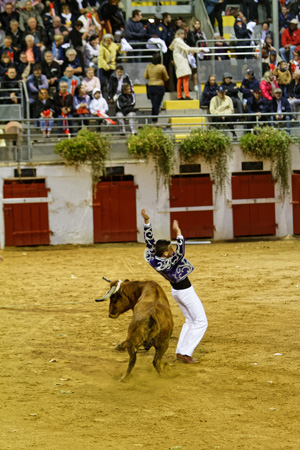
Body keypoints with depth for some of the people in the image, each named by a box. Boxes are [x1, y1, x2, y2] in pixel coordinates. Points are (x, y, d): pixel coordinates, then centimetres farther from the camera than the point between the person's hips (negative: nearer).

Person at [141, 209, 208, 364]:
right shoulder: (168, 263, -34)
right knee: (201, 322, 2)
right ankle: (185, 353, -3)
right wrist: (178, 232, -45)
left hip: (176, 290, 9)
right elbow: (180, 252, -46)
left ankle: (180, 352, 19)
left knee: (190, 321, 22)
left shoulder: (153, 258, -15)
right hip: (186, 292, -9)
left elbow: (149, 240, -13)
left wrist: (146, 221, -18)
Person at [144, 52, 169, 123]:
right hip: (159, 87, -4)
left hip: (150, 87, 4)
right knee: (156, 106, -5)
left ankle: (153, 121, 13)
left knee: (154, 105, 13)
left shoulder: (148, 66, -1)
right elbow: (166, 78, -3)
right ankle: (155, 121, -10)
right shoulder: (161, 67, -11)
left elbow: (145, 77, 7)